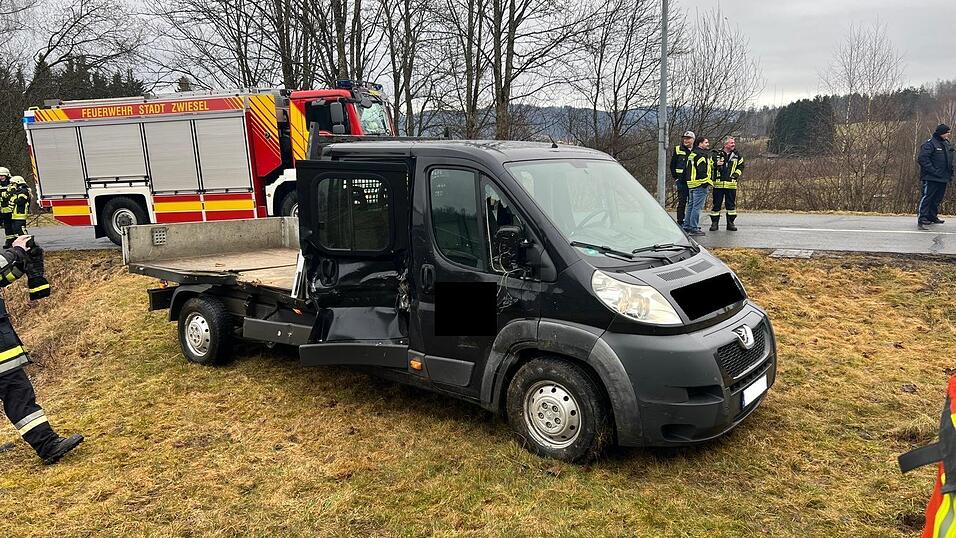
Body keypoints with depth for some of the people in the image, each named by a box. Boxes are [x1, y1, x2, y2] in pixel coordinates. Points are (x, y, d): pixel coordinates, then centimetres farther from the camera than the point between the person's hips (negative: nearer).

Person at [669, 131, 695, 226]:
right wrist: (675, 177, 0)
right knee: (682, 201, 0)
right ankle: (680, 222, 4)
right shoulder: (677, 149, 4)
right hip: (682, 181, -1)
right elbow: (672, 165, 7)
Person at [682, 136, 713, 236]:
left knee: (691, 205, 15)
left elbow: (687, 170, 22)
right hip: (701, 184, -10)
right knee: (697, 207, -9)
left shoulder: (692, 154, 19)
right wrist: (706, 182, -18)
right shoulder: (702, 154, -12)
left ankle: (686, 226, 19)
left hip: (691, 183, 10)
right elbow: (702, 170, -21)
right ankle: (694, 228, -9)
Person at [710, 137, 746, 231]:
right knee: (716, 204, 1)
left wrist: (736, 175, 2)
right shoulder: (717, 154, 1)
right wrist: (716, 164, -16)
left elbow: (741, 166, 16)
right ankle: (714, 223, 9)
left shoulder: (737, 155, 9)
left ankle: (730, 223, 14)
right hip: (718, 184, -2)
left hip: (731, 184, 2)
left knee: (731, 204, 6)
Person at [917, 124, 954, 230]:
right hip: (931, 178, -8)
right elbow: (922, 159, -18)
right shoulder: (930, 144, -11)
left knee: (938, 198, 13)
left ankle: (932, 217, 25)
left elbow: (950, 162, 25)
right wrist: (932, 171, -20)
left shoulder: (948, 144, 16)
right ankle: (922, 220, -12)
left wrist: (950, 174, 16)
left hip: (943, 178, 9)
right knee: (926, 197, -10)